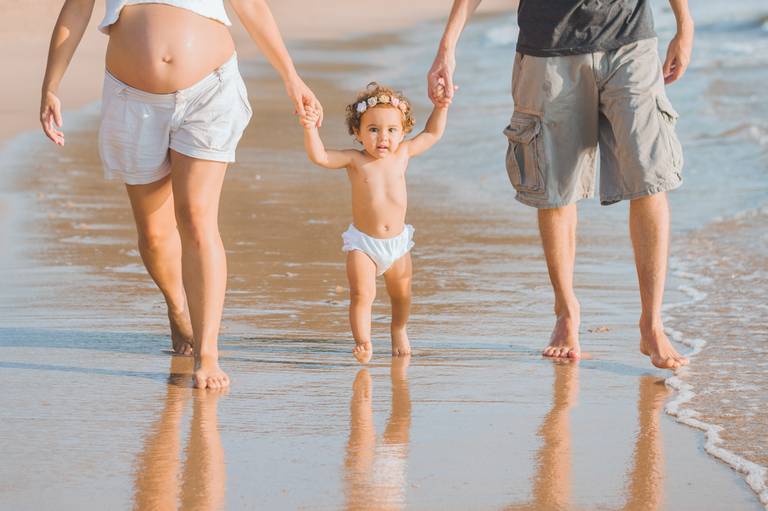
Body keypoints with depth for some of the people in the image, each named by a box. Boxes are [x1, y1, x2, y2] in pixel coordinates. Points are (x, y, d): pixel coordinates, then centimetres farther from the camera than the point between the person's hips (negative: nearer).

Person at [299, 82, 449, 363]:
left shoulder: (402, 153, -2)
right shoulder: (355, 160, -11)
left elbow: (432, 134, 12)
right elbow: (320, 156, -23)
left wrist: (441, 106, 2)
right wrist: (310, 129, -37)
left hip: (397, 242, 3)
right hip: (362, 244, -3)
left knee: (401, 293, 19)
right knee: (362, 294, -18)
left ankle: (398, 330, 44)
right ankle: (362, 342, -11)